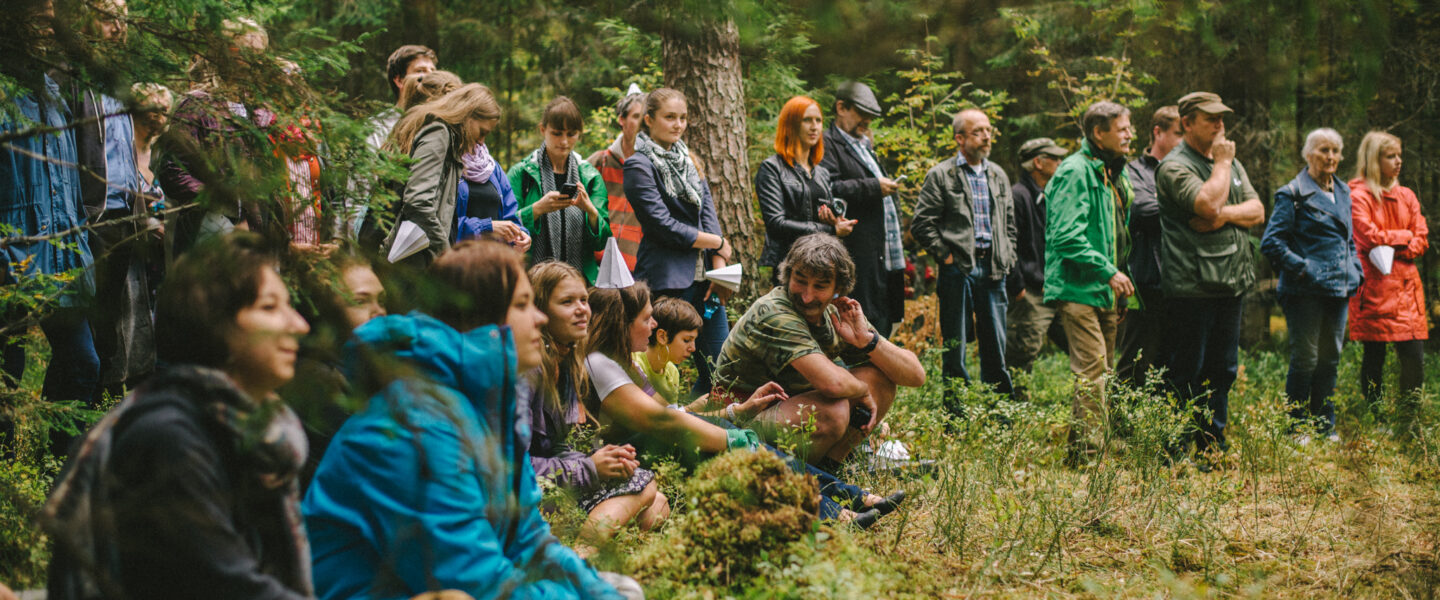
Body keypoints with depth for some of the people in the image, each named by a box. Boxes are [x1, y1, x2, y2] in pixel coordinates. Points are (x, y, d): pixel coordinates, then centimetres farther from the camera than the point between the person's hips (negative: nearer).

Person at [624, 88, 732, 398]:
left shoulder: (688, 160, 17)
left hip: (701, 275, 7)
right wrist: (717, 243, -5)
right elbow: (664, 226, -12)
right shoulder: (639, 166, -6)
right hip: (667, 279, -7)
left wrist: (719, 267, -4)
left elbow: (707, 210, 9)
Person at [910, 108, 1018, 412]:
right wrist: (945, 255, -9)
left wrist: (1007, 259, 11)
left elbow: (1009, 223, 23)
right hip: (959, 269, -5)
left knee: (996, 345, 7)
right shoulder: (940, 176, -2)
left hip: (993, 269, 5)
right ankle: (957, 414, 7)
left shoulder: (998, 176, 16)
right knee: (955, 347, 1)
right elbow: (921, 224, -5)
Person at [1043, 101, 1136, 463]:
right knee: (1091, 371, -14)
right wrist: (1108, 271, -21)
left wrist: (1123, 279, 20)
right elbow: (1067, 237, -21)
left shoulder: (1114, 175, 18)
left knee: (1103, 373, 12)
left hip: (1106, 293, 9)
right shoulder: (1076, 172, -13)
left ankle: (1102, 447, 18)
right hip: (1079, 289, -9)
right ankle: (1086, 453, -14)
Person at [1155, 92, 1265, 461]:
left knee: (1222, 371, 12)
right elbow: (1208, 203, -23)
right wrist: (1222, 163, -9)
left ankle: (1213, 445, 20)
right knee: (1185, 375, -3)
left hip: (1231, 284, 8)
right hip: (1191, 288, -8)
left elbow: (1257, 211, 8)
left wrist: (1224, 215, -10)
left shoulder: (1232, 164, 17)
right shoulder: (1174, 167, -8)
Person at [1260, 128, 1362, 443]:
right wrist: (1301, 268, -15)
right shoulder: (1293, 194, -6)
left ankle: (1325, 428, 19)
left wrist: (1354, 270, 11)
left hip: (1339, 289, 7)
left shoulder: (1343, 193, 15)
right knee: (1305, 361, -3)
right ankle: (1298, 429, 6)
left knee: (1330, 359, 11)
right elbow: (1271, 242, -10)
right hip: (1306, 291, -7)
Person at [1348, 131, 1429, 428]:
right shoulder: (1358, 195, -3)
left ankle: (1407, 419, 4)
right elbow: (1369, 236, -13)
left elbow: (1421, 239, 8)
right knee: (1374, 356, 0)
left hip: (1405, 285, 5)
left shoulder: (1406, 196, 15)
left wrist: (1393, 248, -7)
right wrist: (1404, 237, -1)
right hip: (1374, 285, -5)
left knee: (1414, 354, -5)